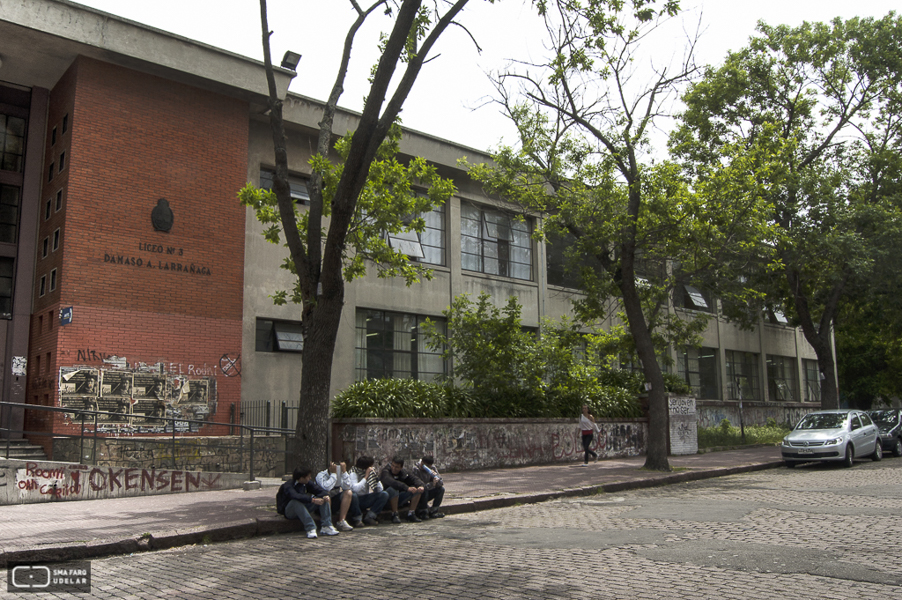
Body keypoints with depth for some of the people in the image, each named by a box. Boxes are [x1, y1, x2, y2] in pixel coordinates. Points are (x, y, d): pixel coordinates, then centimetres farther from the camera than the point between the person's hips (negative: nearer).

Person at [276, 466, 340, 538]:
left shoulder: (307, 484, 3)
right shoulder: (288, 486, -19)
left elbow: (320, 490, -2)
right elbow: (296, 496, -39)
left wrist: (326, 495, -26)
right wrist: (313, 500, -47)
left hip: (304, 508, 7)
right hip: (290, 513, -7)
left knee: (323, 499, -8)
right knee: (296, 502, -39)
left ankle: (326, 527, -20)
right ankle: (310, 529, -41)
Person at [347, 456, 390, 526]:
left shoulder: (371, 473, 4)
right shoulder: (353, 474, -13)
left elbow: (380, 489, -3)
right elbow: (356, 489, -33)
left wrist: (375, 476, -12)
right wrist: (366, 477, -24)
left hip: (365, 501, 6)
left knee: (384, 494, -14)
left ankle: (369, 517, -18)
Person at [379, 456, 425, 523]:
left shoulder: (403, 473, 4)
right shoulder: (385, 472, -16)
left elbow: (414, 480, -1)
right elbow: (392, 482, -36)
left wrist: (421, 486, -25)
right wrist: (407, 488, -45)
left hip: (398, 499, 6)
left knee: (418, 489, -7)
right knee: (393, 489, -38)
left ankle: (411, 514, -8)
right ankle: (394, 515, -23)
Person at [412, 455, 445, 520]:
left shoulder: (432, 468, -4)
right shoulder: (415, 469, -23)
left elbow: (441, 483, -5)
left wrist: (436, 477, -27)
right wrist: (432, 484, -40)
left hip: (425, 495, 6)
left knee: (441, 489, -12)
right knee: (424, 490, -34)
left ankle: (433, 512, -7)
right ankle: (423, 513, -18)